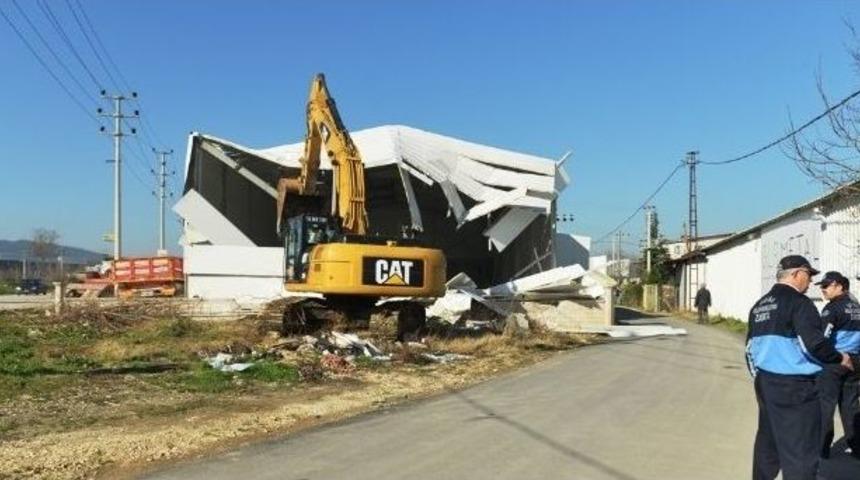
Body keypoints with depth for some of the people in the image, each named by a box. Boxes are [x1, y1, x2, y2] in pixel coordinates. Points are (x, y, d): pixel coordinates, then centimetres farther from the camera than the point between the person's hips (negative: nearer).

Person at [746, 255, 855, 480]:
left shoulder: (760, 305, 14)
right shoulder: (798, 302, -12)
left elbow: (750, 348, 19)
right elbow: (813, 343, -21)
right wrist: (840, 358, -3)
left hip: (765, 383, 9)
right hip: (794, 386, -8)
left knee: (767, 444, 19)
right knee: (801, 453, -3)